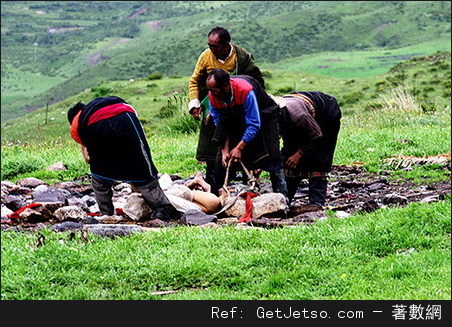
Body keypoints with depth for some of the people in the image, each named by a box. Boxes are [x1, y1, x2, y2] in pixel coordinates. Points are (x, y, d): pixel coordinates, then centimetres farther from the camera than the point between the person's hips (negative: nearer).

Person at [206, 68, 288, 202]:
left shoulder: (245, 91, -38)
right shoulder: (213, 96, -21)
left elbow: (254, 125, -35)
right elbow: (220, 125, -12)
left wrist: (239, 148, -35)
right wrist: (225, 150, -22)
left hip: (263, 114, -5)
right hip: (237, 118, 5)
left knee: (271, 154, -17)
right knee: (222, 159, -5)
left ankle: (281, 195, -13)